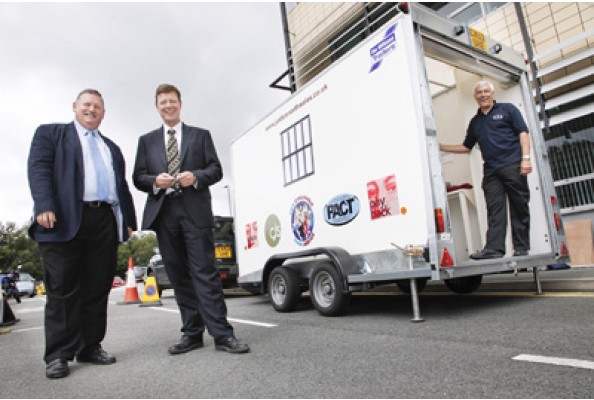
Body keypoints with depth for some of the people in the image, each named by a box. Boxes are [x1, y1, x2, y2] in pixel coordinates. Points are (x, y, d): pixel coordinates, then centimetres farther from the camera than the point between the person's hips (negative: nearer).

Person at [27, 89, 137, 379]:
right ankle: (58, 355, 7)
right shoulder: (50, 133, 14)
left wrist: (129, 220, 12)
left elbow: (122, 186, 22)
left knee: (98, 289, 4)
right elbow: (39, 169, -1)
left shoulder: (112, 147, 27)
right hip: (65, 219, -4)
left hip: (105, 222, 4)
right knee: (63, 289, -1)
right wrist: (44, 207, -16)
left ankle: (90, 347, 14)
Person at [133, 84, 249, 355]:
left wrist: (196, 176, -12)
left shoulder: (201, 135, 14)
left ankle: (222, 334, -8)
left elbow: (216, 170, 7)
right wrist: (155, 181, -9)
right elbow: (138, 177, 13)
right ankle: (192, 333, 12)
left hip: (195, 210, -3)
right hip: (163, 212, 3)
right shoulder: (146, 140, 19)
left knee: (204, 271, -9)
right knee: (178, 274, 4)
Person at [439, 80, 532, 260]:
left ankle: (521, 248, 4)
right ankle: (494, 248, -10)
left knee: (519, 207, -1)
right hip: (491, 170, 4)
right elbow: (466, 147, 25)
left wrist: (525, 158, -13)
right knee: (494, 209, -4)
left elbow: (523, 133, -1)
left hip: (512, 165, -4)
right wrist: (441, 147, 16)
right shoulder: (475, 122, 21)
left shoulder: (507, 109, 8)